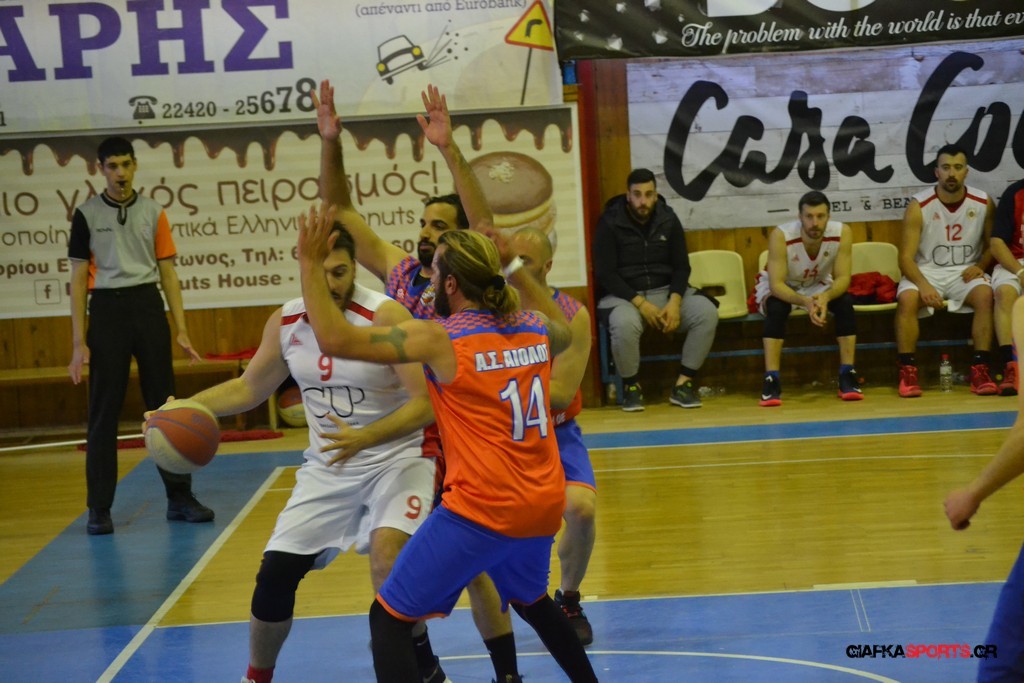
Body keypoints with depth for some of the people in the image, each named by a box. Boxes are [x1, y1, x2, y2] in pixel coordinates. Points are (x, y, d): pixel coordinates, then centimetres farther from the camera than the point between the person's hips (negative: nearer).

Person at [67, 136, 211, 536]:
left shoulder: (153, 213, 7)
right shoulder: (87, 214, 2)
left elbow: (168, 273, 9)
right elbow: (79, 279, 1)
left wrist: (181, 330, 1)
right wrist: (79, 342, -5)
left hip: (148, 307, 2)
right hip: (107, 310, -2)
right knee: (104, 411, 0)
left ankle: (179, 498, 13)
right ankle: (99, 508, 8)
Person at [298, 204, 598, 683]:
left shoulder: (440, 338, -10)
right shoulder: (535, 329, 7)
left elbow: (334, 339, -14)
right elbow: (566, 331, 34)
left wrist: (309, 262, -5)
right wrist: (515, 270, 34)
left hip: (481, 509, -7)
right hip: (543, 506, 7)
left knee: (389, 619, 2)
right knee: (531, 599, 35)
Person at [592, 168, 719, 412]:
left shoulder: (668, 219, 5)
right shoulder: (610, 222, -6)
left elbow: (681, 266, 6)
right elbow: (604, 273, -9)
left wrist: (674, 301, -14)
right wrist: (641, 304, -19)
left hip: (666, 291, 4)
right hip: (624, 295, -3)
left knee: (707, 313, -23)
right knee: (624, 324, -38)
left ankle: (683, 383, -14)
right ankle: (631, 385, -11)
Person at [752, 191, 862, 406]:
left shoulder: (842, 233, -24)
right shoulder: (781, 236, -32)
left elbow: (842, 278, -23)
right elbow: (776, 284, -34)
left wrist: (826, 296, -45)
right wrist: (805, 301, -52)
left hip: (818, 286, 2)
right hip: (781, 288, -2)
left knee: (845, 302, -26)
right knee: (776, 307, -34)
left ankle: (847, 376, -20)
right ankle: (771, 381, -34)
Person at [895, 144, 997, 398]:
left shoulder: (983, 203, -2)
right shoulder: (919, 206, -10)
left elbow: (992, 245, 12)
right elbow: (906, 257, -13)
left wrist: (980, 266, -9)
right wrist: (924, 285, -30)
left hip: (965, 272, 1)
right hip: (926, 271, -1)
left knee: (985, 294, -31)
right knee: (907, 298, -32)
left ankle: (980, 369, -27)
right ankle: (907, 371, -24)